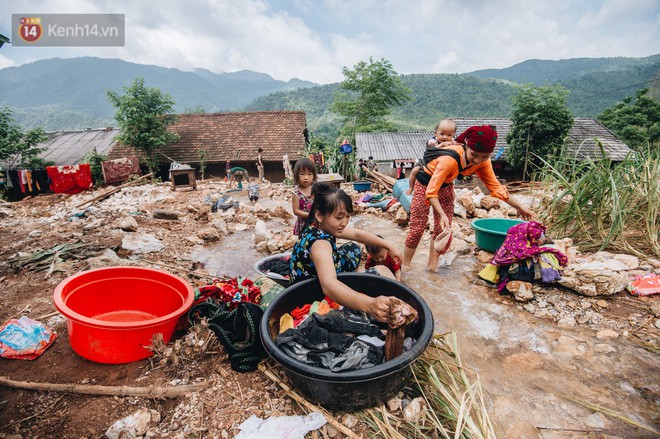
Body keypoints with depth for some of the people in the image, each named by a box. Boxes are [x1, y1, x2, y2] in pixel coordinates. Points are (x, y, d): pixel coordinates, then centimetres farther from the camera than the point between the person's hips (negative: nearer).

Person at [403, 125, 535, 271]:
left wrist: (520, 207, -10)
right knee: (417, 229, -6)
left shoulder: (483, 162, -17)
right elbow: (431, 192, -38)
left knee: (443, 230, 3)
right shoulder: (449, 160, -38)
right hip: (426, 184, -6)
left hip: (446, 186, 6)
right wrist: (442, 215, -49)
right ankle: (405, 267, 7)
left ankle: (432, 267, 16)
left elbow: (495, 186, -8)